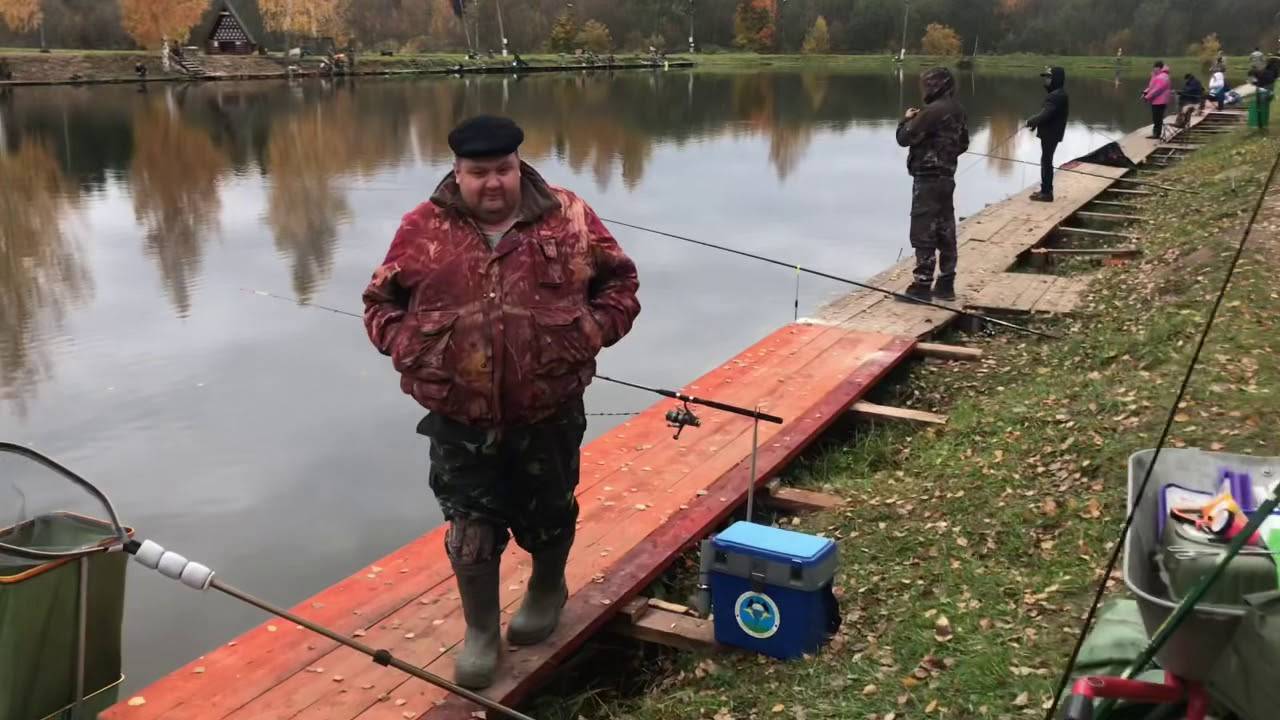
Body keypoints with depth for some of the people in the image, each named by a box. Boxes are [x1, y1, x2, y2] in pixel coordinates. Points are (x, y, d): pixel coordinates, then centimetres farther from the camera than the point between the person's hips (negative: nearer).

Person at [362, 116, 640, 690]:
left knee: (548, 515, 19)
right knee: (471, 529, 5)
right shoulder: (422, 230, -3)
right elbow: (380, 301, 8)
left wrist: (591, 332, -10)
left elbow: (619, 282, 5)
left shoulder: (568, 219, -5)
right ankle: (480, 631, 26)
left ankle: (548, 589, 48)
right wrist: (405, 343, -9)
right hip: (459, 419, 0)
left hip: (549, 414, 0)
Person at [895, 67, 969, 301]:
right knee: (945, 232, 11)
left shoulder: (932, 111, -18)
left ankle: (922, 285, -4)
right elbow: (963, 144, 22)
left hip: (927, 178, -9)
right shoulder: (958, 111, 10)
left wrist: (907, 119, 3)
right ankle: (946, 284, 16)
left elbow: (904, 138, -14)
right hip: (946, 177, 9)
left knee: (924, 233, -5)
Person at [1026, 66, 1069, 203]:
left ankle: (1046, 193, -1)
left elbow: (1045, 114, -27)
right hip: (1051, 133, 10)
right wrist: (1035, 122, 4)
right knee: (1046, 161, 18)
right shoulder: (1057, 94, 15)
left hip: (1051, 134, -10)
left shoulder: (1057, 96, -21)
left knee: (1046, 162, -5)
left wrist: (1031, 121, -11)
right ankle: (1046, 190, 27)